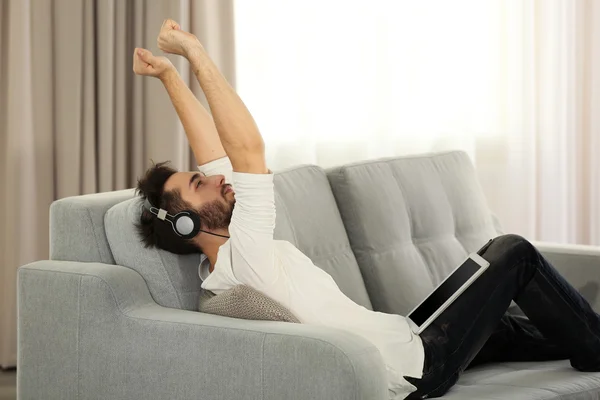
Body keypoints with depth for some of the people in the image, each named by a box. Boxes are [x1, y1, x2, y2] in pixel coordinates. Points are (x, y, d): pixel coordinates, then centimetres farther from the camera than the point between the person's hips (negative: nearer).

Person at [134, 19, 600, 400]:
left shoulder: (219, 265, 1)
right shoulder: (243, 256, -27)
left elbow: (215, 151, 6)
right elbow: (249, 148, -36)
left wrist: (170, 75, 2)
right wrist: (194, 53, -31)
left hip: (400, 340, 9)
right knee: (513, 253, 2)